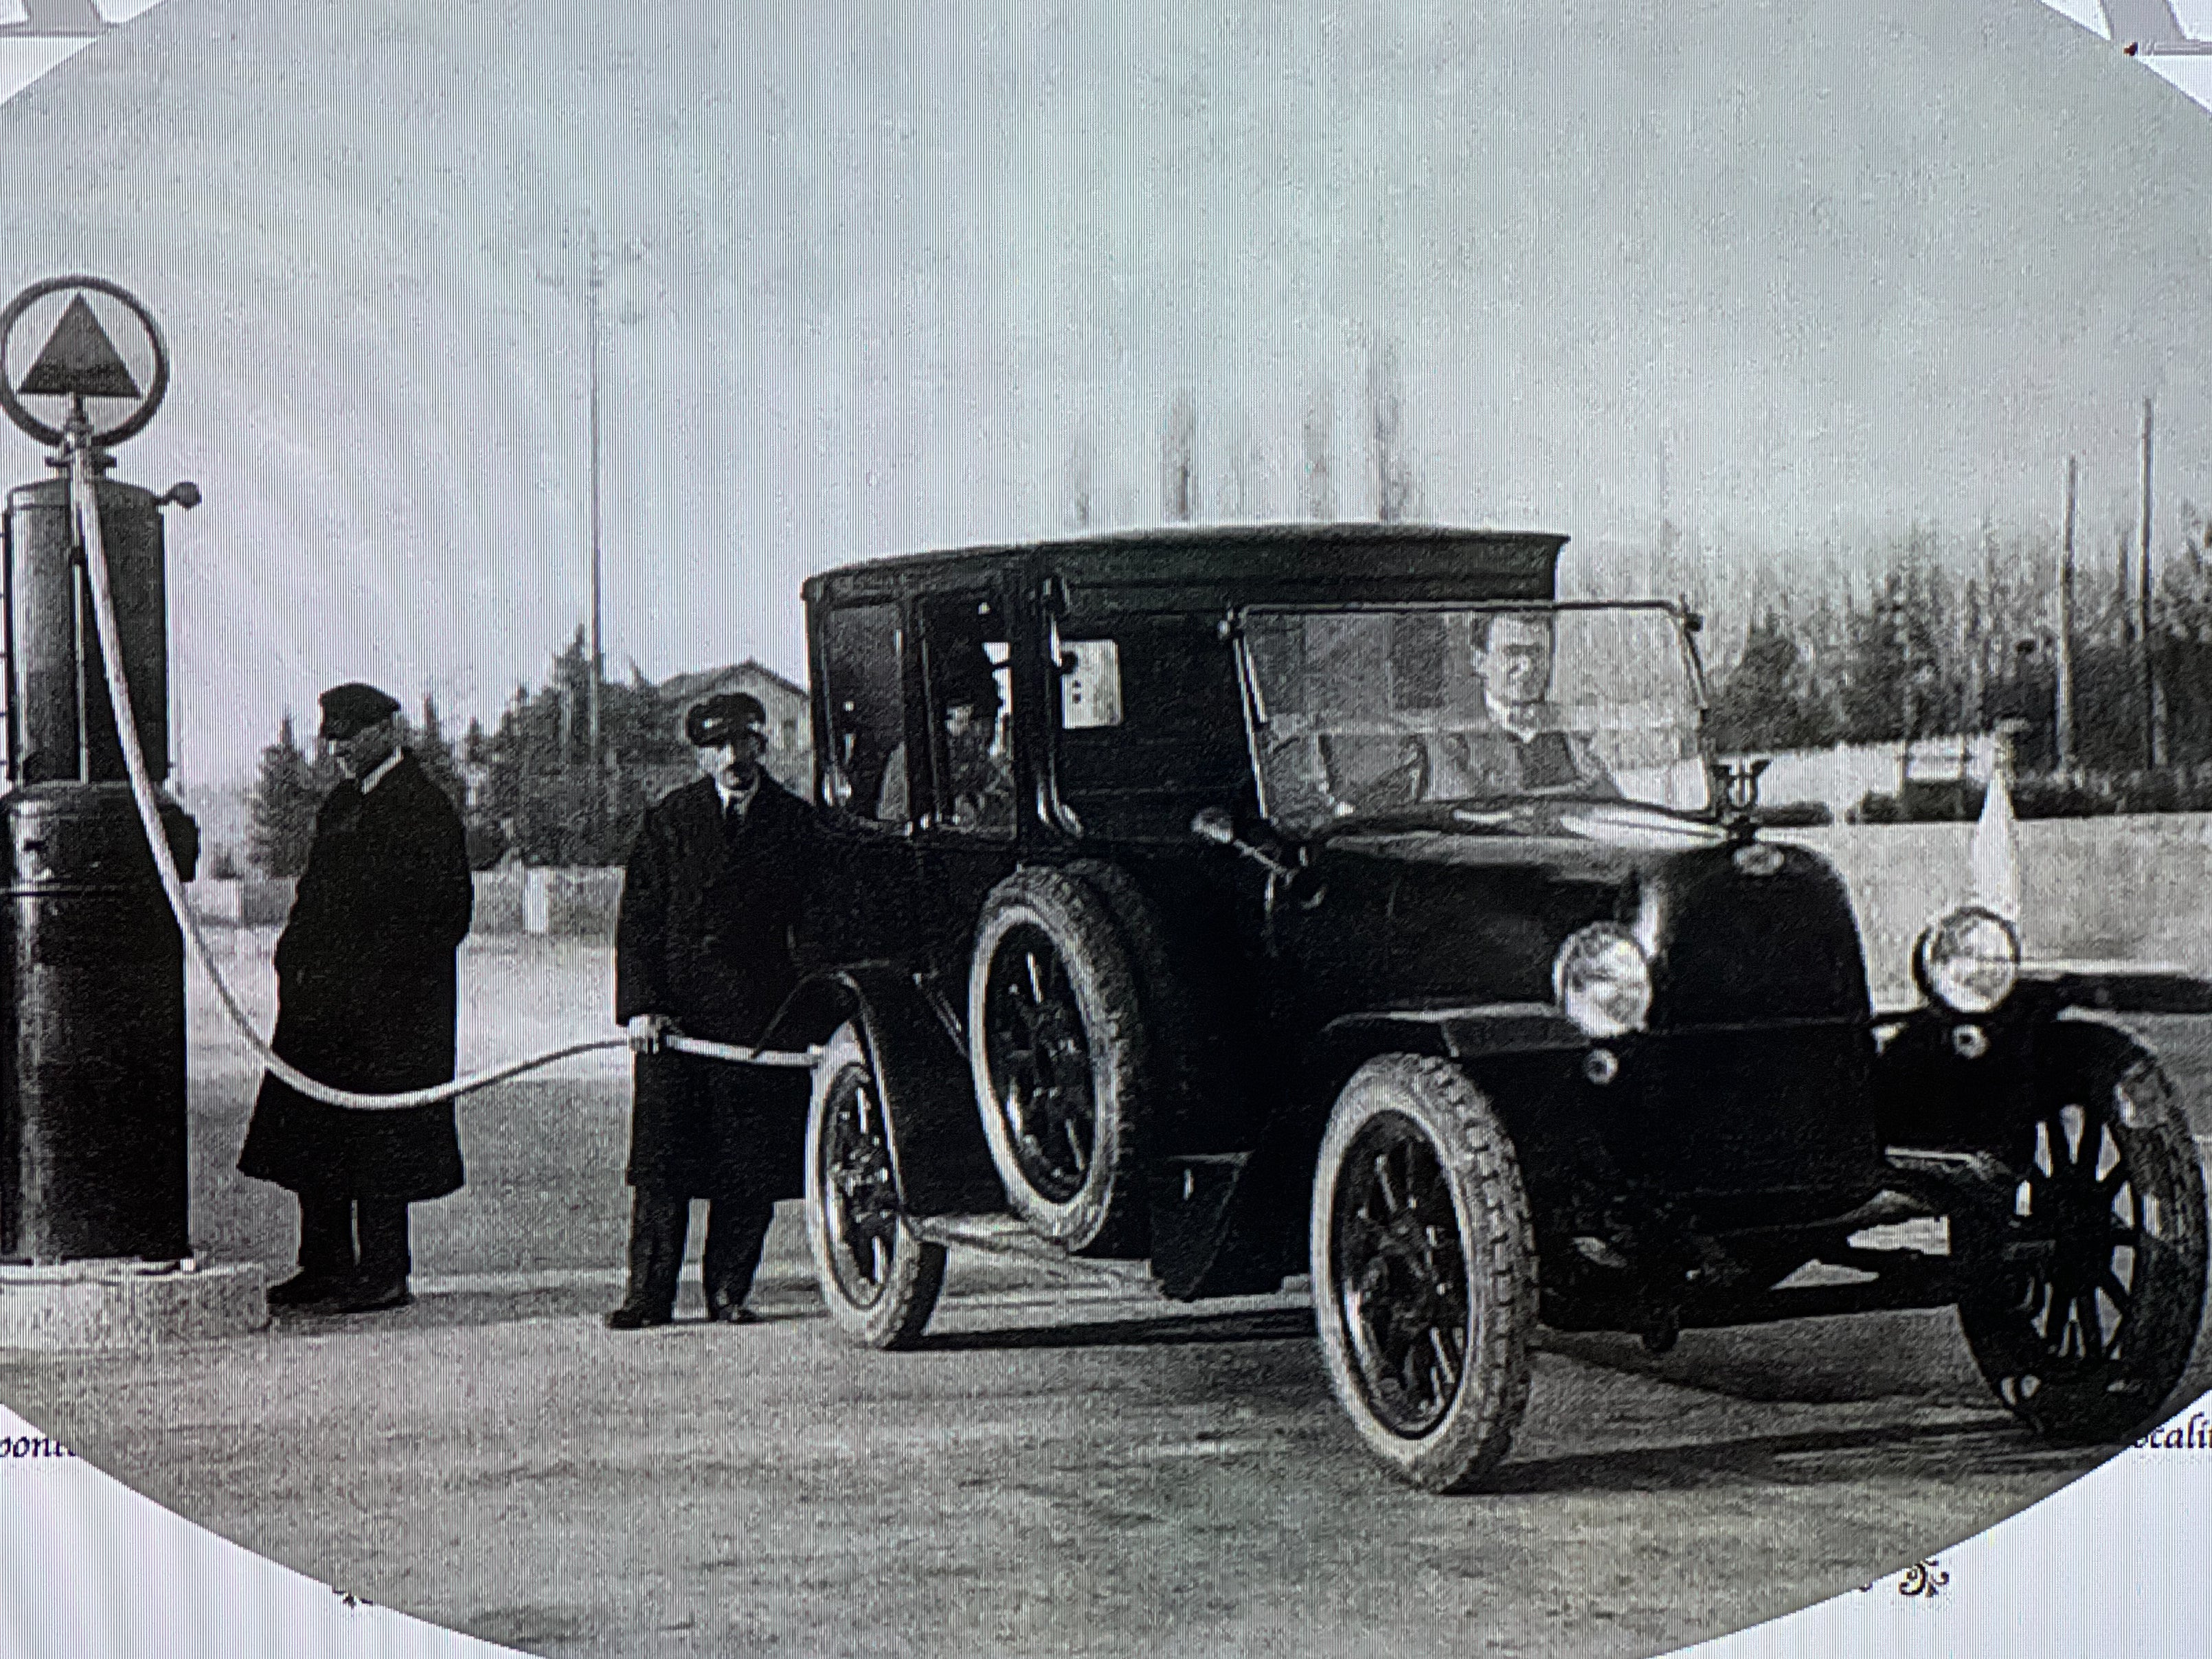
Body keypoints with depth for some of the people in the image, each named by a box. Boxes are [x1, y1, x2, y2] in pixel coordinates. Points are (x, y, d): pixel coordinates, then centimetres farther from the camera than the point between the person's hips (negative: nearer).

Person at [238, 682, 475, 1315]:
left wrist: (364, 978, -14)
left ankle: (385, 1274, 1)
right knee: (313, 1140, 10)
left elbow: (447, 913, -13)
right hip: (322, 1006, 9)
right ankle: (325, 1267, 18)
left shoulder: (424, 809, -9)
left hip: (385, 1012, -9)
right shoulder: (340, 804, 17)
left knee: (379, 1138, -5)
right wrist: (294, 957, 7)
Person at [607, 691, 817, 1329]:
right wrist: (640, 1003, -8)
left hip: (758, 1012, 0)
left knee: (750, 1165, 1)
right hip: (672, 1011, 0)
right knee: (661, 1158, -2)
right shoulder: (667, 820, 7)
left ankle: (729, 1289, 12)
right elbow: (637, 920, 4)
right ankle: (649, 1292, 4)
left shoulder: (795, 822, 7)